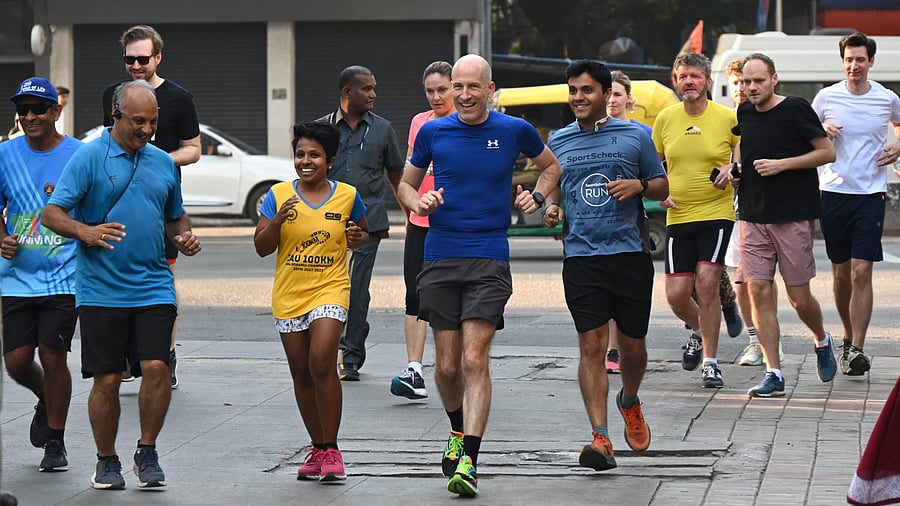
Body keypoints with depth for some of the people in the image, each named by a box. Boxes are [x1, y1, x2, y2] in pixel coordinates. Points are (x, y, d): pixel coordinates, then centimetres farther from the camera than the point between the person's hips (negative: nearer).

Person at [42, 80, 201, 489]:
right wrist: (85, 231, -27)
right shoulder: (89, 157, -3)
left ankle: (147, 453, 8)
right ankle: (107, 461, 18)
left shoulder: (164, 163, 13)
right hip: (101, 290, -3)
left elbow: (176, 217, 26)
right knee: (106, 379, 1)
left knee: (156, 368, -10)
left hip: (154, 287, 3)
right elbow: (52, 213, -8)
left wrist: (184, 237, 3)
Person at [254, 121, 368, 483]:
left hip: (330, 290, -3)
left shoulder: (347, 196, 0)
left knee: (322, 364, -19)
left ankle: (331, 450, -10)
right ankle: (317, 448, 22)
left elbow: (362, 233, 17)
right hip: (288, 295, 3)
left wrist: (358, 237, -7)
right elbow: (262, 248, 1)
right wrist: (278, 220, -17)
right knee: (301, 374, 9)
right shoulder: (278, 195, 0)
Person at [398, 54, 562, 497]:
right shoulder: (433, 132, 5)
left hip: (489, 259, -2)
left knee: (474, 360, -14)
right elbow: (406, 183, 18)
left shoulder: (514, 131, 3)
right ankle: (458, 431, 35)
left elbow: (552, 166, 22)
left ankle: (467, 461, -16)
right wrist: (418, 203, -4)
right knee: (447, 365, 5)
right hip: (440, 257, 2)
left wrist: (537, 196, 3)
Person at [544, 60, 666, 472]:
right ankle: (600, 438, -12)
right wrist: (550, 210, -1)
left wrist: (639, 185, -10)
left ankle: (630, 402, 39)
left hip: (630, 252, 0)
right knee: (591, 346, -9)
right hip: (581, 256, 0)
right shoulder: (559, 142, 11)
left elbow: (662, 187, 11)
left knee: (632, 345, 7)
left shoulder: (635, 136, 6)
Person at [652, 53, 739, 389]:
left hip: (717, 213, -3)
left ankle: (710, 363, -2)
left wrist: (733, 174, -11)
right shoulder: (665, 118, 5)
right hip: (678, 216, 3)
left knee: (706, 283, -14)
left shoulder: (728, 118, -3)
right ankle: (698, 332, 33)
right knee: (676, 294, -2)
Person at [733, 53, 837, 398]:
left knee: (799, 296, 0)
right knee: (759, 292, -4)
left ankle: (822, 341, 32)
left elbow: (827, 152, -6)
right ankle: (773, 375, -2)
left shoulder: (795, 109, -7)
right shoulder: (744, 114, 9)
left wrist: (783, 164, -14)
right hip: (752, 217, 5)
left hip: (794, 216, -5)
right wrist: (734, 167, 8)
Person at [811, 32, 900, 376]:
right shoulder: (826, 97, 1)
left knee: (861, 273, -11)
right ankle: (848, 338, 28)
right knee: (841, 273, 9)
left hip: (871, 193, -1)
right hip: (833, 192, 1)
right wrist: (822, 131, -8)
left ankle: (856, 349, -12)